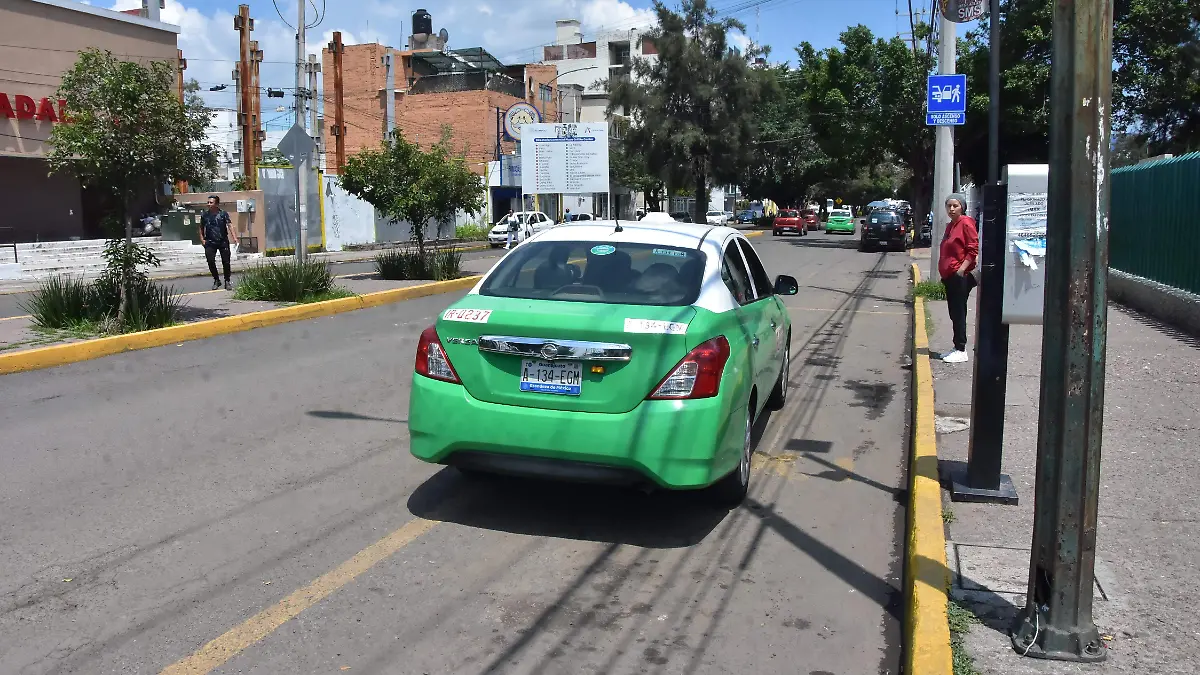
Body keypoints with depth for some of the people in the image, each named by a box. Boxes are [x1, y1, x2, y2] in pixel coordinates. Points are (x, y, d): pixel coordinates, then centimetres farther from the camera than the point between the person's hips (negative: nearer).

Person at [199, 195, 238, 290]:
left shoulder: (223, 214, -3)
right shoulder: (205, 215, 4)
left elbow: (230, 225, -13)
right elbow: (201, 228, 17)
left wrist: (234, 238, -26)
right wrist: (202, 239, 6)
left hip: (223, 241, -2)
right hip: (210, 242, 2)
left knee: (226, 262, 0)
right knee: (211, 261, -6)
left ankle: (227, 281, 14)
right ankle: (216, 280, 13)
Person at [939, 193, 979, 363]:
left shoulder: (966, 223, -10)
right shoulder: (950, 226, 16)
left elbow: (973, 249, -15)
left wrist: (961, 269, -20)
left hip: (960, 276, -9)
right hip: (949, 276, 9)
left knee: (959, 313, -5)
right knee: (954, 313, 12)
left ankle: (961, 351, -1)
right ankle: (957, 348, 18)